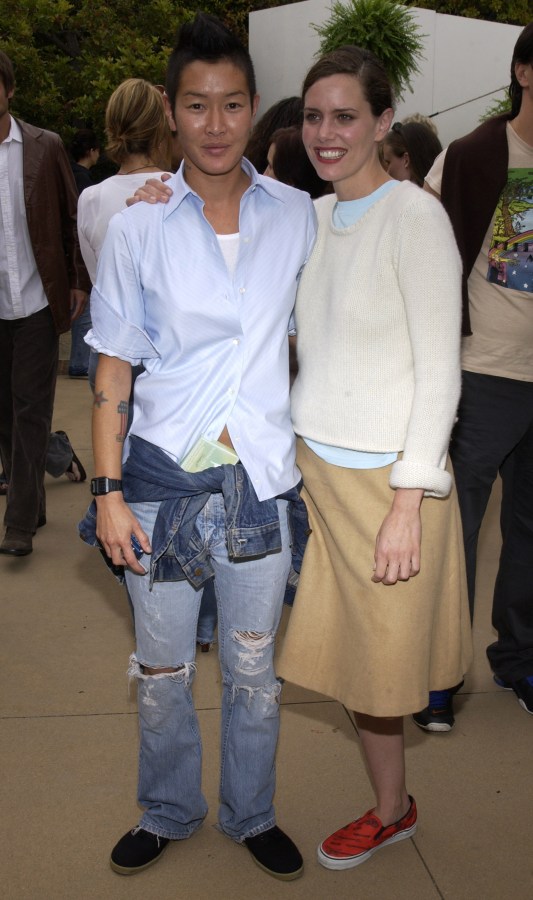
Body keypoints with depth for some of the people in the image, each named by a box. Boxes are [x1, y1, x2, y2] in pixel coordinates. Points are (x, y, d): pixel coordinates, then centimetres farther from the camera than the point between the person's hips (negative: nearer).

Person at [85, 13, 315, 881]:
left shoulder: (297, 216, 0)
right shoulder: (138, 226, -4)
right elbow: (114, 367, -2)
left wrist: (308, 447, 7)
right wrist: (108, 491, -6)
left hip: (260, 478, 1)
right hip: (163, 474, -1)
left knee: (254, 669, 14)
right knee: (163, 671, 13)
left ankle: (252, 815, 37)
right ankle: (167, 814, 38)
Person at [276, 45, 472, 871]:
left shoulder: (415, 218, -12)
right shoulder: (314, 217, 8)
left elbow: (439, 372, -14)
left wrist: (408, 504, -17)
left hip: (387, 475, -6)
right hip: (315, 463, 6)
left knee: (381, 654, 7)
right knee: (350, 649, 13)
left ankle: (391, 811, 28)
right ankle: (392, 809, 30)